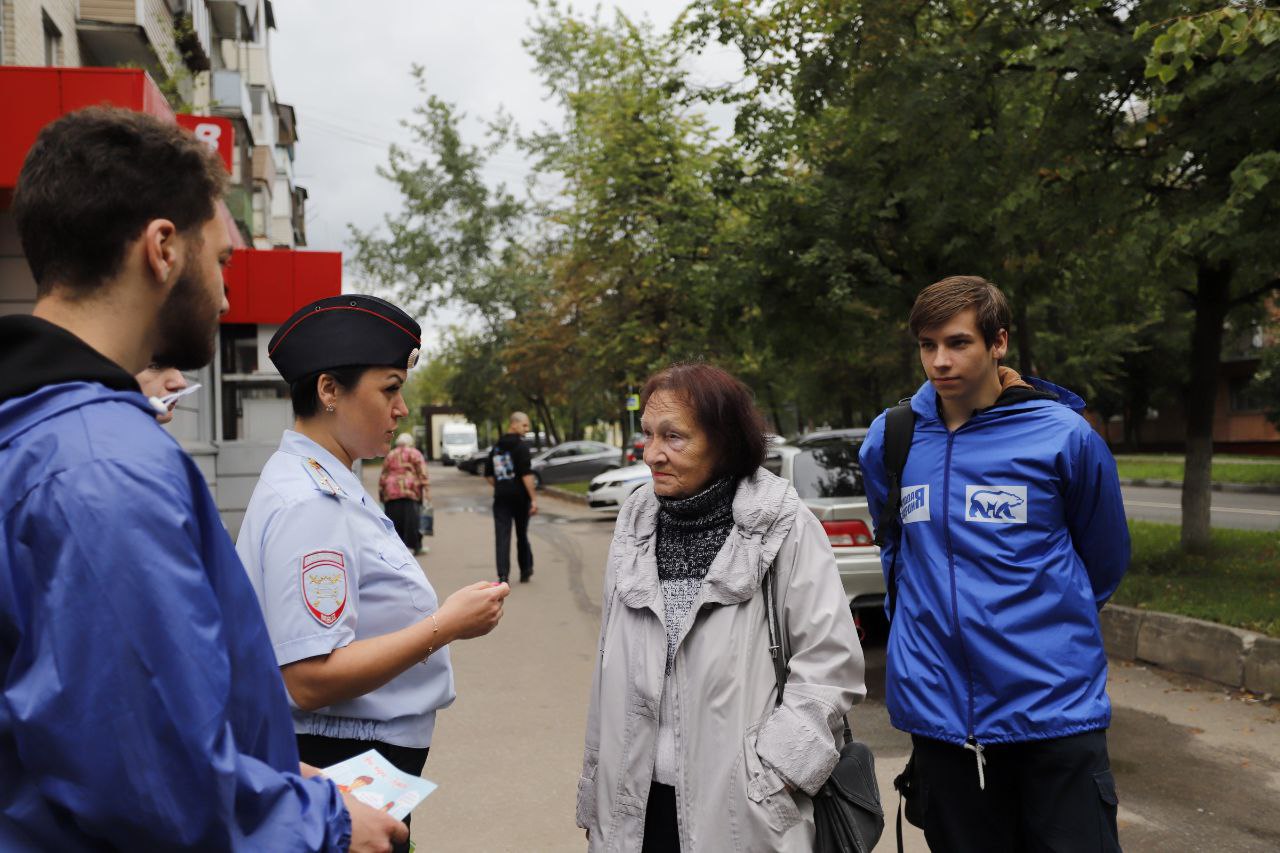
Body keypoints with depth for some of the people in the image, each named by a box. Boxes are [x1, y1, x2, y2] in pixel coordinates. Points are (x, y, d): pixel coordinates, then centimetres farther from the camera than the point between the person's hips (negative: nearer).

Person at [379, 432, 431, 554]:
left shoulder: (390, 455, 17)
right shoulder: (414, 453, 6)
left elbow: (383, 476, 15)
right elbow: (422, 473, -4)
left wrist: (381, 493, 19)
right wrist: (426, 489, -6)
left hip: (391, 493, 3)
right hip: (410, 492, -3)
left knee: (395, 520, 5)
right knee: (411, 519, -2)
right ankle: (412, 545, -3)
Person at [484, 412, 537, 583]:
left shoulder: (496, 447, 12)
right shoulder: (520, 446, -9)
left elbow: (488, 475, 17)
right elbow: (526, 475, -18)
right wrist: (534, 498, -19)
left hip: (501, 497, 4)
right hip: (520, 497, -4)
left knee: (502, 536, -1)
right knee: (522, 535, 12)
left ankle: (503, 576, -10)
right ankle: (525, 572, 23)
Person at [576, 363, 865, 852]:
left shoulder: (783, 525, -11)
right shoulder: (637, 522, 2)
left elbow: (831, 666, -10)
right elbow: (612, 670, 7)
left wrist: (769, 775, -14)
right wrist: (594, 792, 11)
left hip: (740, 810, -4)